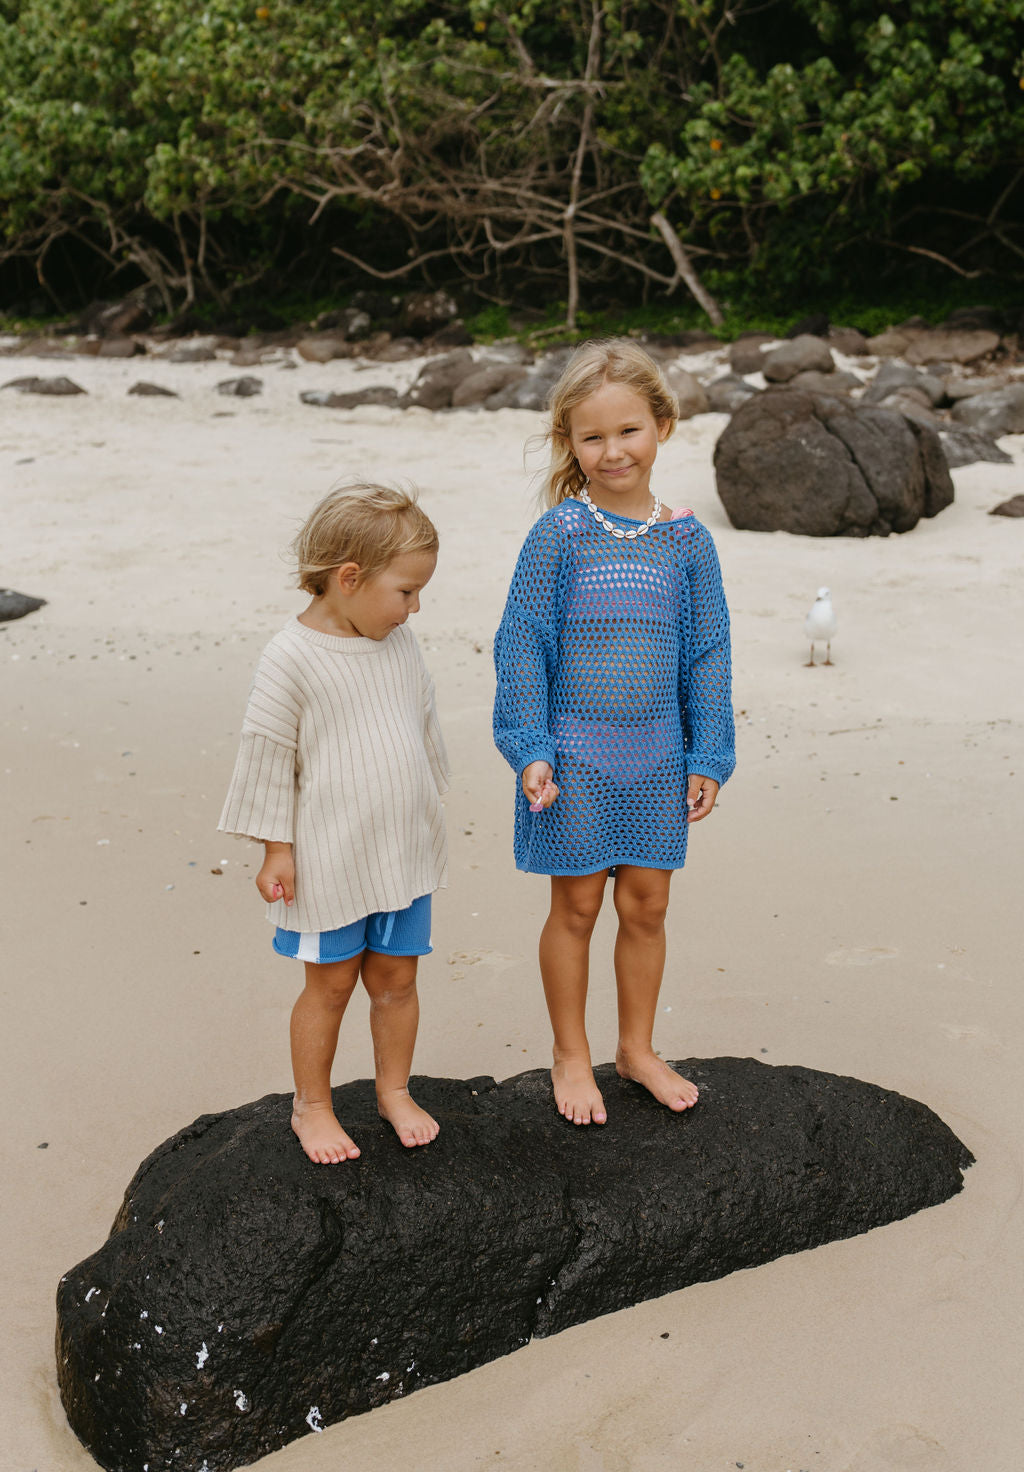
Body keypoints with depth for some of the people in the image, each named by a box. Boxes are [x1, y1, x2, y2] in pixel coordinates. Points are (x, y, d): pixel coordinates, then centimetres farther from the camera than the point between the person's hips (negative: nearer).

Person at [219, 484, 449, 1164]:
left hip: (406, 852, 5)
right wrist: (278, 850, -9)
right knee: (331, 985, 9)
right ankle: (312, 1105, 27)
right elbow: (269, 755, -12)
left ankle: (395, 1090, 34)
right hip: (329, 859, -5)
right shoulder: (292, 659, -17)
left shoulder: (400, 643, 2)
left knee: (397, 979, 15)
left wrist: (425, 816, 21)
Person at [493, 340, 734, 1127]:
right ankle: (572, 1055, 26)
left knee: (646, 904, 12)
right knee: (577, 906, 8)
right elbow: (523, 643, -6)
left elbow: (708, 651, 5)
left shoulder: (686, 539, 0)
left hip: (657, 755, 3)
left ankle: (638, 1047, 31)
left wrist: (708, 756, 3)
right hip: (574, 752, -3)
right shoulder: (559, 534, -8)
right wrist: (529, 749, -11)